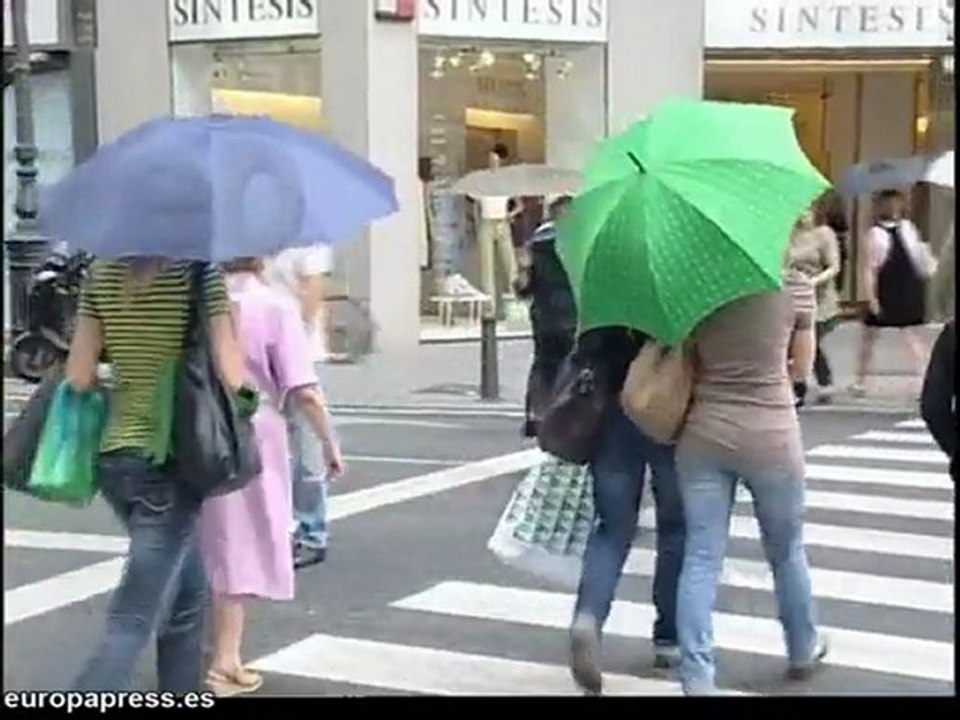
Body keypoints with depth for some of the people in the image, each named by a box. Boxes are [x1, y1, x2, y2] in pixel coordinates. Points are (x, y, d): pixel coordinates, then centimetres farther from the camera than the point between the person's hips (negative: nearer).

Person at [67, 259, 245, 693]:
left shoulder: (102, 274, 4)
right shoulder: (199, 272, -10)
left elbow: (78, 376, 2)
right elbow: (231, 376, -13)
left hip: (114, 457, 6)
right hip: (172, 461, -6)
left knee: (187, 594, 23)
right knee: (133, 620, -6)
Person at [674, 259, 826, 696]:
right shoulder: (794, 286, -7)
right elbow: (803, 366, 4)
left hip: (703, 435, 1)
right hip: (770, 436, -1)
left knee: (701, 556, 5)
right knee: (786, 550, 19)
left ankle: (696, 676, 1)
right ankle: (803, 650, 39)